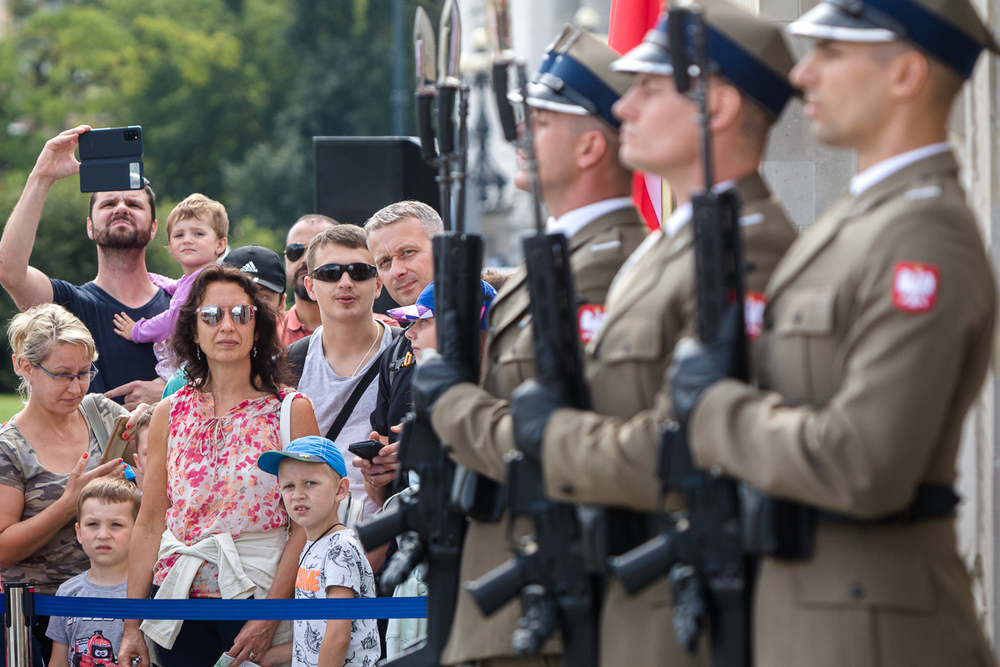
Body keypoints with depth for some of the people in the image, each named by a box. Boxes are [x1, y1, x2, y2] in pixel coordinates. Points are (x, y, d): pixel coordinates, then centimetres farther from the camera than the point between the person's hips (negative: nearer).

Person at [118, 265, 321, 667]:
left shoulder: (292, 410, -3)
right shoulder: (169, 414, 6)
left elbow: (305, 524, -8)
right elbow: (150, 525, 6)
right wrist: (131, 626, 2)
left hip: (256, 591, -3)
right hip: (180, 597, 3)